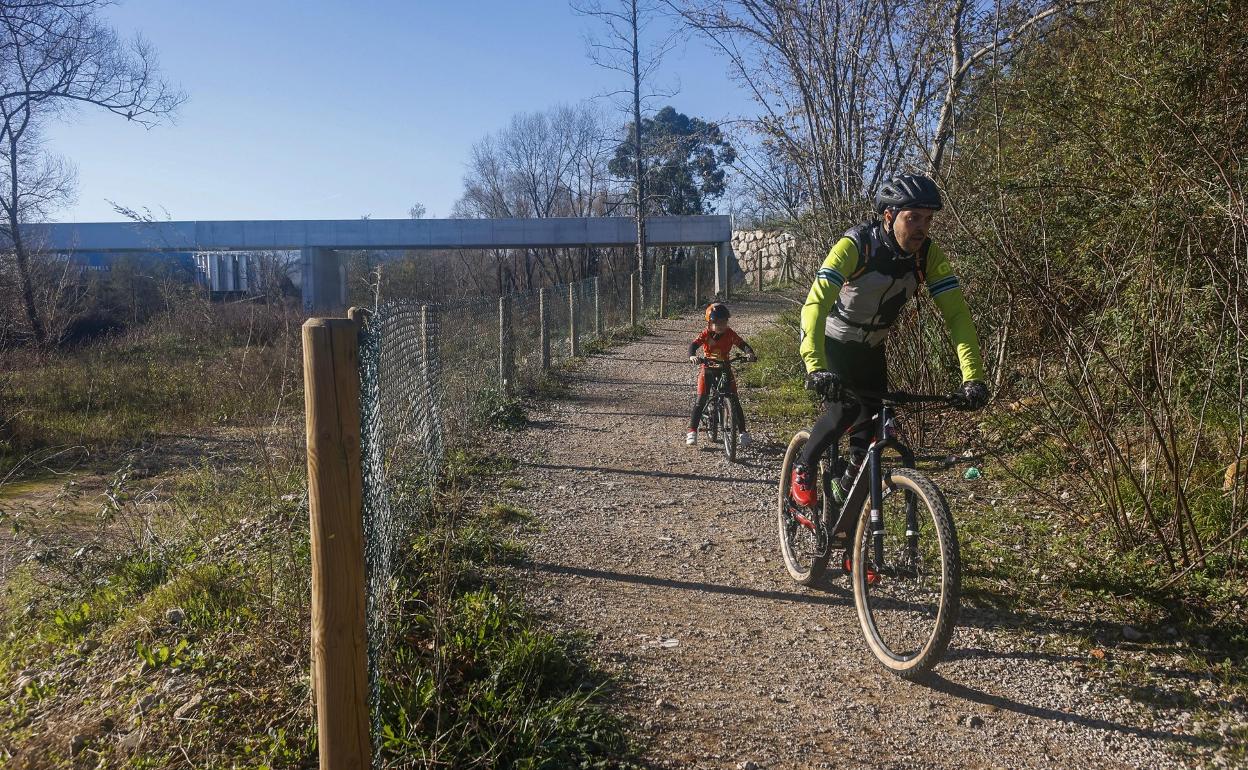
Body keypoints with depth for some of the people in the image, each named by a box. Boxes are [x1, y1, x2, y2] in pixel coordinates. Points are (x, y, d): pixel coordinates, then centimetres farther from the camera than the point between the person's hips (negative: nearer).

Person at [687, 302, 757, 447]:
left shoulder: (730, 334, -10)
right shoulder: (706, 334, -14)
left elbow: (743, 344, -14)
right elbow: (693, 345, -26)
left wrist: (749, 353, -36)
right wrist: (692, 356, -47)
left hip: (724, 369, 1)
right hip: (708, 369, -1)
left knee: (734, 399, -4)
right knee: (701, 399, -10)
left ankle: (743, 432, 4)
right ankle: (692, 432, -4)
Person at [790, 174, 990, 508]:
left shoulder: (929, 254, -18)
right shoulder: (856, 245, -32)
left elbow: (956, 312, -21)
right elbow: (816, 302, -42)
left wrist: (973, 376, -33)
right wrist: (816, 367, -55)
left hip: (870, 348, 5)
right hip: (831, 340, -5)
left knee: (874, 420, -2)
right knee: (847, 409, -23)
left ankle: (845, 492, 20)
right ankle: (802, 468, 2)